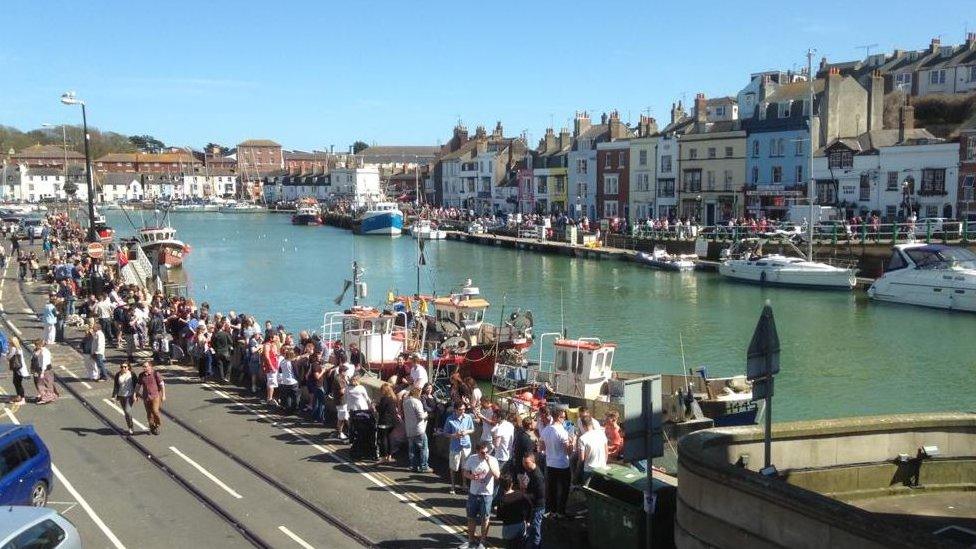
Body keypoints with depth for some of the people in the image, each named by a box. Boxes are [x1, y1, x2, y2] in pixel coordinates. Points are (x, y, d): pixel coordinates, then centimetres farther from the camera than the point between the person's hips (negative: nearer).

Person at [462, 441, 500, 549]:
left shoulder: (492, 460, -14)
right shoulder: (471, 458, -6)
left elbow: (497, 476, -25)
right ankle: (471, 540, 32)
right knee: (471, 517, 15)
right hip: (473, 493, 3)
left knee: (484, 518, 7)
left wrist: (489, 463, -31)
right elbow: (465, 472, 6)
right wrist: (470, 476, -16)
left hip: (486, 494, -3)